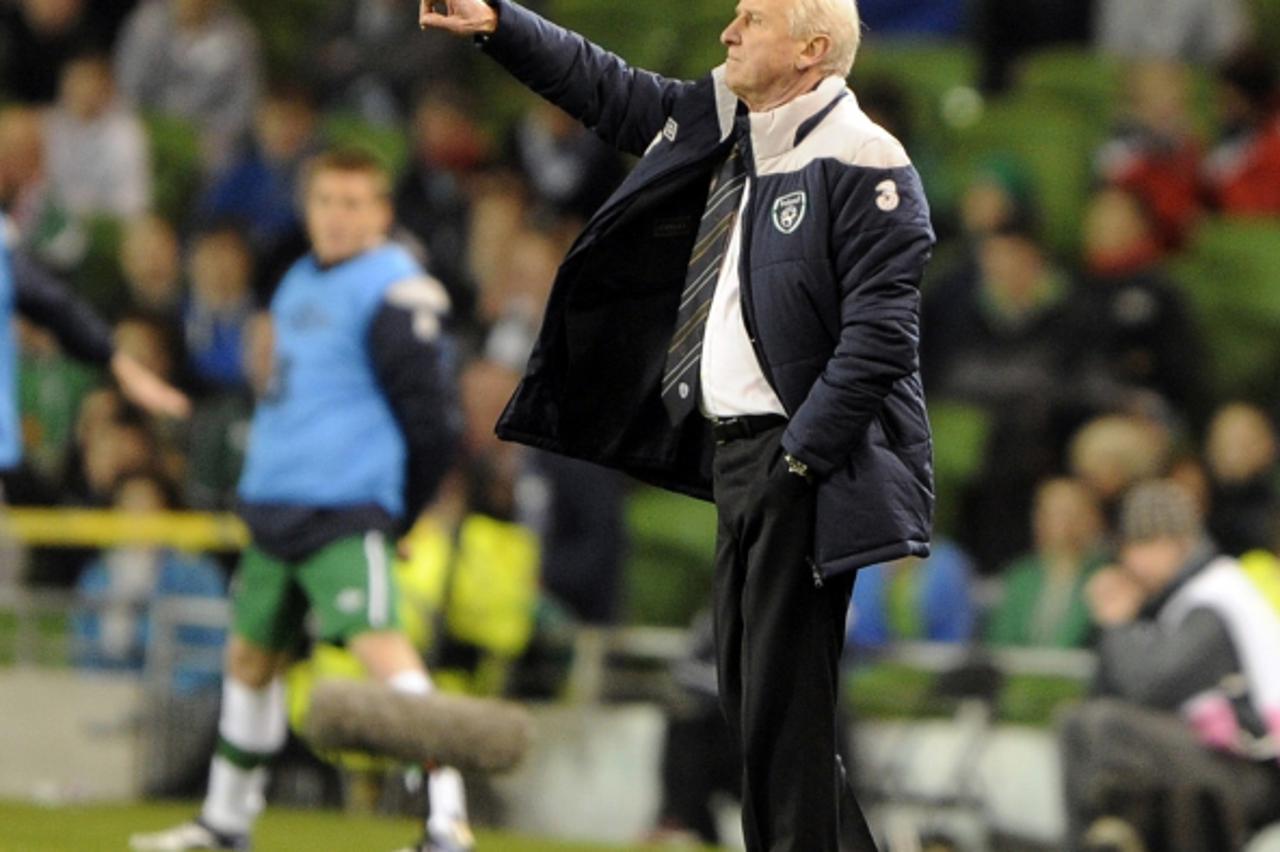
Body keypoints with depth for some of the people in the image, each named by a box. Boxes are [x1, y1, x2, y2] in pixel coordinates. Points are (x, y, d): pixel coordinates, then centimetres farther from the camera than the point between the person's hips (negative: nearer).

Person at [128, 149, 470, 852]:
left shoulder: (394, 292, -11)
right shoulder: (300, 283, 17)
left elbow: (432, 417, -12)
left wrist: (396, 515, -7)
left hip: (346, 514, -9)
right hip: (276, 507, 9)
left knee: (380, 645, -22)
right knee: (250, 655, 18)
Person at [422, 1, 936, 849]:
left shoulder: (860, 166, -14)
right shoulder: (719, 126, 11)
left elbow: (880, 333, -20)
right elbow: (607, 89, 23)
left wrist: (800, 454, -20)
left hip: (801, 462, -9)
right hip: (733, 446, 9)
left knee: (786, 698, -9)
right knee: (751, 690, 13)